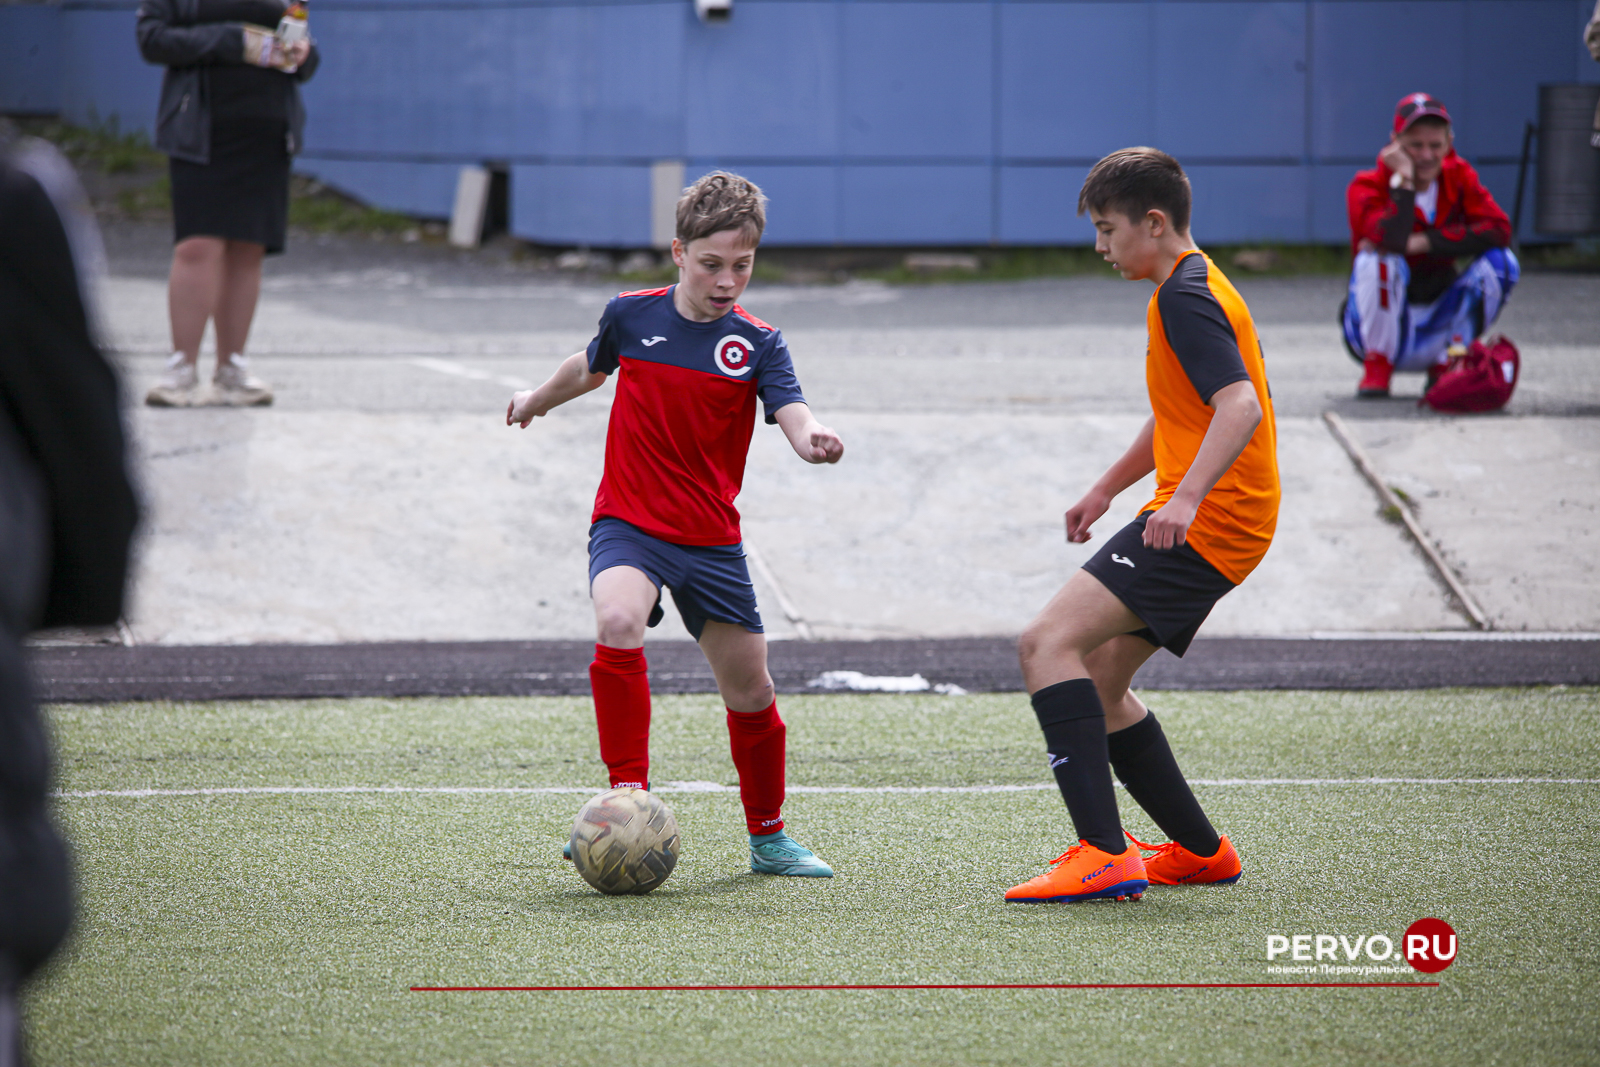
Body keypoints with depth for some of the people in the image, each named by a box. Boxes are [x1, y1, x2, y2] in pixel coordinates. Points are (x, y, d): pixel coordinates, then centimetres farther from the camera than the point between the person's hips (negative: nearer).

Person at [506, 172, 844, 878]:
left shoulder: (757, 344, -5)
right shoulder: (631, 315, -2)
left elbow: (793, 416, -22)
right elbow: (593, 367, 21)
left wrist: (813, 440, -46)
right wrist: (540, 398, 39)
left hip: (712, 541, 1)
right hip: (627, 525, -1)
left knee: (750, 693, 8)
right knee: (618, 623, -33)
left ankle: (768, 838, 30)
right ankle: (629, 794, -26)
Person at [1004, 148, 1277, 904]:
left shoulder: (1186, 298, -14)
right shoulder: (1192, 289, 20)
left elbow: (1240, 406, -28)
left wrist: (1186, 497, -40)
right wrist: (1106, 488, 38)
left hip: (1204, 526, -11)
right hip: (1205, 525, 11)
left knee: (1048, 643, -20)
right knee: (1097, 683, 16)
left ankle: (1104, 854, -28)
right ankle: (1200, 852, 22)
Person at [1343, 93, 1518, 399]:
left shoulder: (1459, 177, -1)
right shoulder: (1368, 187, -12)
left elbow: (1499, 230, -19)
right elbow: (1391, 239, -34)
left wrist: (1422, 242, -25)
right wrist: (1403, 179, -27)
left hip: (1435, 328, 3)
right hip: (1383, 325, -3)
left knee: (1501, 262, -17)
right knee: (1376, 259, -32)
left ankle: (1444, 365, -5)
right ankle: (1377, 368, -14)